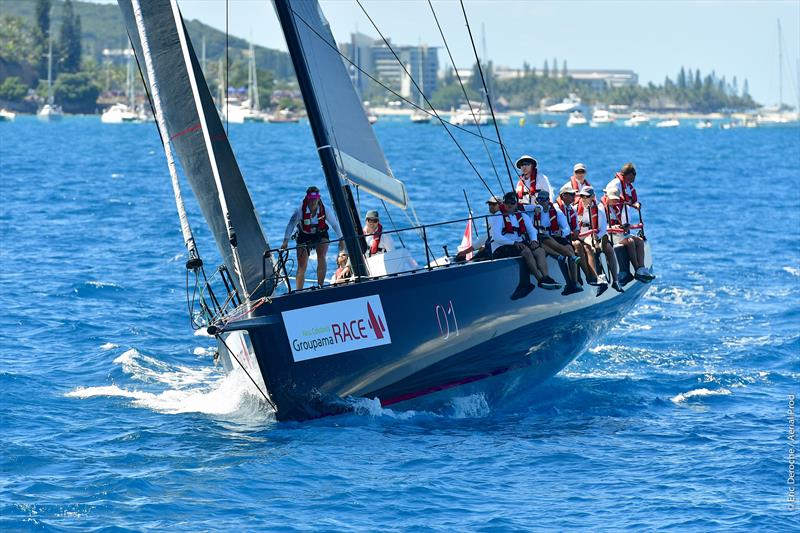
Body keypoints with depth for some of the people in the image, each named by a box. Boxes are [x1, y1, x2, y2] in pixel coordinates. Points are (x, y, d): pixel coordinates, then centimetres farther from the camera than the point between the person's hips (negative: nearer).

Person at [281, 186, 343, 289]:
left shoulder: (324, 209, -21)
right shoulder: (301, 210, -25)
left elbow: (335, 224, -9)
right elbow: (291, 224, -19)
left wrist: (341, 239, -5)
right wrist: (285, 241, -25)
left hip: (321, 235, 0)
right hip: (304, 237, 0)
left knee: (321, 257, -25)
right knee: (302, 265, -8)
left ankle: (320, 286, -17)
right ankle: (299, 291, -3)